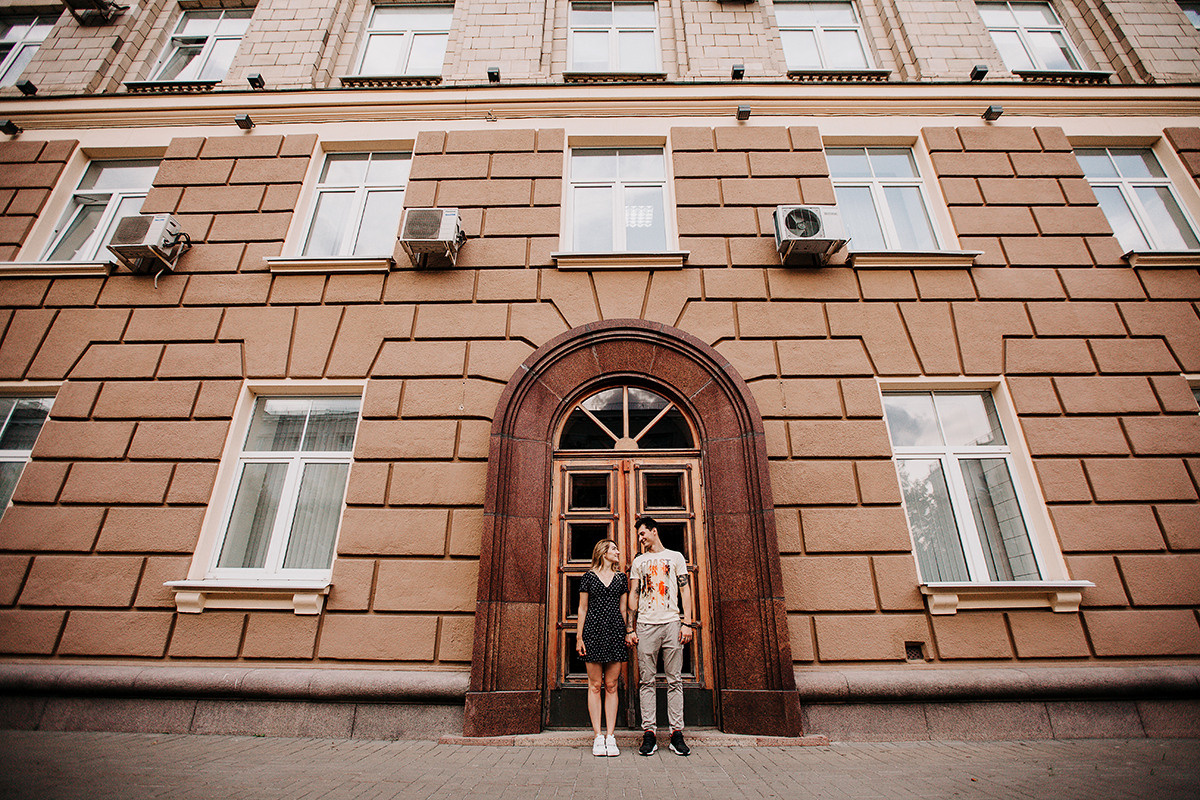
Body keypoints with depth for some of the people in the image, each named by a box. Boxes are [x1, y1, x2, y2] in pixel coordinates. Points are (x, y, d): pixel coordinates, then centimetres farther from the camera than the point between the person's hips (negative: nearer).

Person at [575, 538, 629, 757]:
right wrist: (579, 636, -1)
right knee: (595, 685, 1)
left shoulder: (621, 577, 13)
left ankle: (610, 736, 9)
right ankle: (598, 736, 8)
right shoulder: (589, 576, 5)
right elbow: (582, 609, 5)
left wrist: (629, 632, 7)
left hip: (615, 632, 2)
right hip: (593, 630, -2)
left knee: (611, 685, 3)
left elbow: (623, 608, 14)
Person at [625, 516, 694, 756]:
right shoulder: (638, 562, 15)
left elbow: (685, 590, 7)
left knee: (674, 680, 1)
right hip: (646, 625, 1)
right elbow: (633, 595, 11)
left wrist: (687, 623, -3)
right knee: (646, 680, 1)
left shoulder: (675, 556, 12)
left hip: (672, 622, -1)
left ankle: (677, 733, 8)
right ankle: (649, 732, 8)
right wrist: (630, 628, 3)